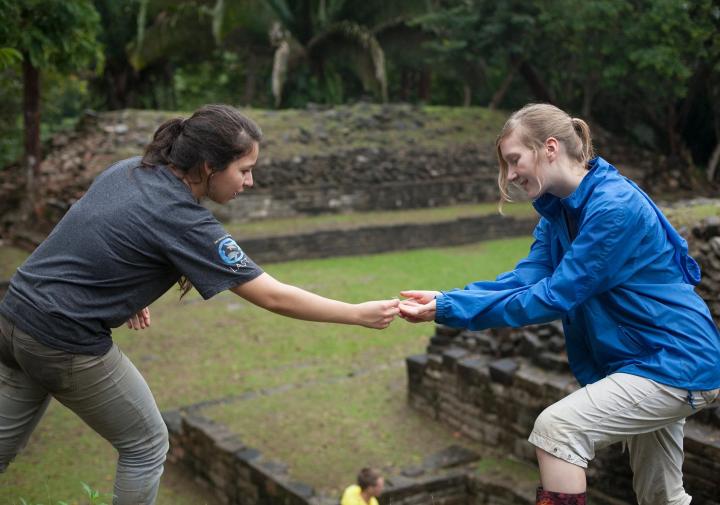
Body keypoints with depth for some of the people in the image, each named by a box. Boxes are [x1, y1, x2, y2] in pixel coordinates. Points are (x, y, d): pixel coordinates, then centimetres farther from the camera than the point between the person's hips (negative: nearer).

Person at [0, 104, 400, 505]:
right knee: (146, 445, 11)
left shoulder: (130, 169, 2)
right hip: (67, 344, -8)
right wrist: (360, 314, -12)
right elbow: (273, 297, -19)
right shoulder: (184, 221, -21)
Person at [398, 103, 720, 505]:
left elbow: (554, 296, -25)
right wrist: (446, 300, -18)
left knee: (556, 428, -17)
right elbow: (527, 278, -5)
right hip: (657, 358, 9)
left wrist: (449, 310, -22)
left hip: (678, 364, -9)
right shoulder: (560, 211, 4)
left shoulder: (614, 207, -25)